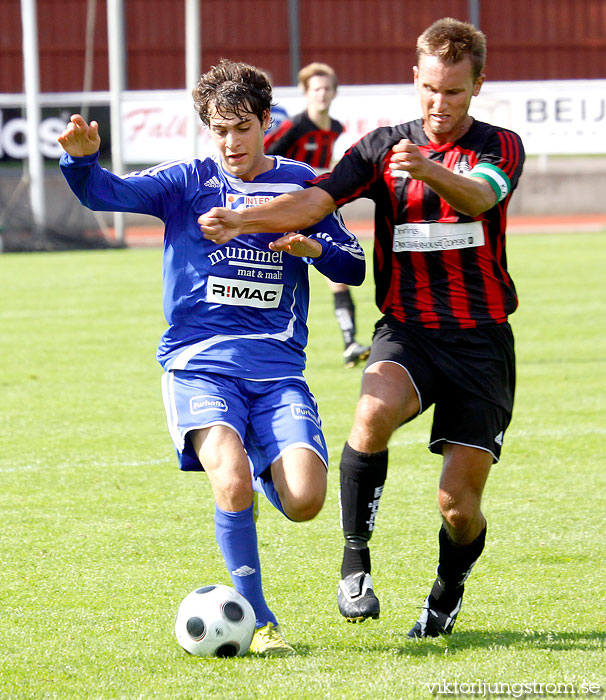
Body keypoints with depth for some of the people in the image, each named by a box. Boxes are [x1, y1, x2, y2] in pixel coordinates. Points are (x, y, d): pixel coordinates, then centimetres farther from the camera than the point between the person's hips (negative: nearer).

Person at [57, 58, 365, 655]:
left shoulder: (299, 185, 13)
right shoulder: (188, 182, 7)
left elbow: (354, 268, 15)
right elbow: (106, 194, -8)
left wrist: (314, 247, -7)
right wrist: (81, 159, -30)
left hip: (277, 365, 2)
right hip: (198, 361, -2)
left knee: (304, 501, -17)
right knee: (232, 483, -28)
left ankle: (263, 461, 21)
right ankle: (255, 619, -10)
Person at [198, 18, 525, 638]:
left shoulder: (499, 147, 1)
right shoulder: (383, 148, 6)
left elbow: (479, 197, -22)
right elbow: (317, 200, -7)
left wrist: (430, 170, -44)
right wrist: (242, 221, -25)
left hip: (481, 340, -1)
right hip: (407, 329, 1)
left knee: (459, 503, -4)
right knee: (374, 412, -33)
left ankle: (448, 592, 28)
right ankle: (355, 563, -19)